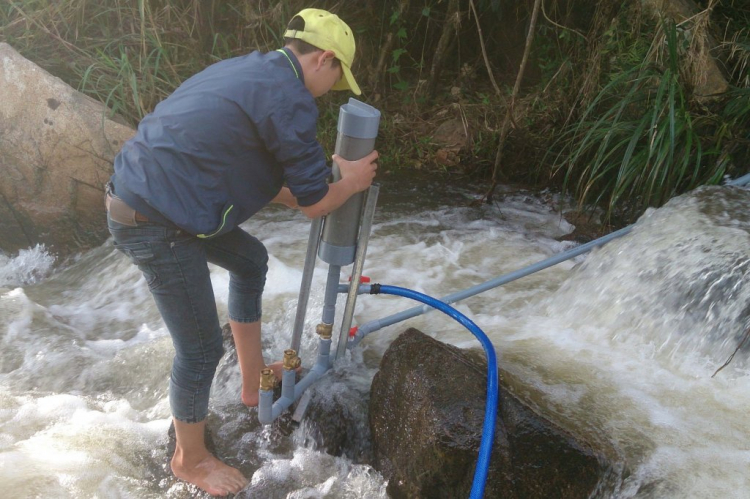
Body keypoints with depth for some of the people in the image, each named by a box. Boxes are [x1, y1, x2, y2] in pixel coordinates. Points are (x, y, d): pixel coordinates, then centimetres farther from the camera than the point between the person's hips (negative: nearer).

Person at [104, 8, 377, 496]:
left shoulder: (254, 71, 13)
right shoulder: (289, 99, -16)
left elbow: (259, 173, 24)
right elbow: (316, 203, -8)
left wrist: (328, 186, 26)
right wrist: (351, 182, 12)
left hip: (142, 193, 10)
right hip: (156, 226, -10)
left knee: (251, 259, 26)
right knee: (202, 347, 3)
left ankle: (253, 381, 38)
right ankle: (190, 460, 27)